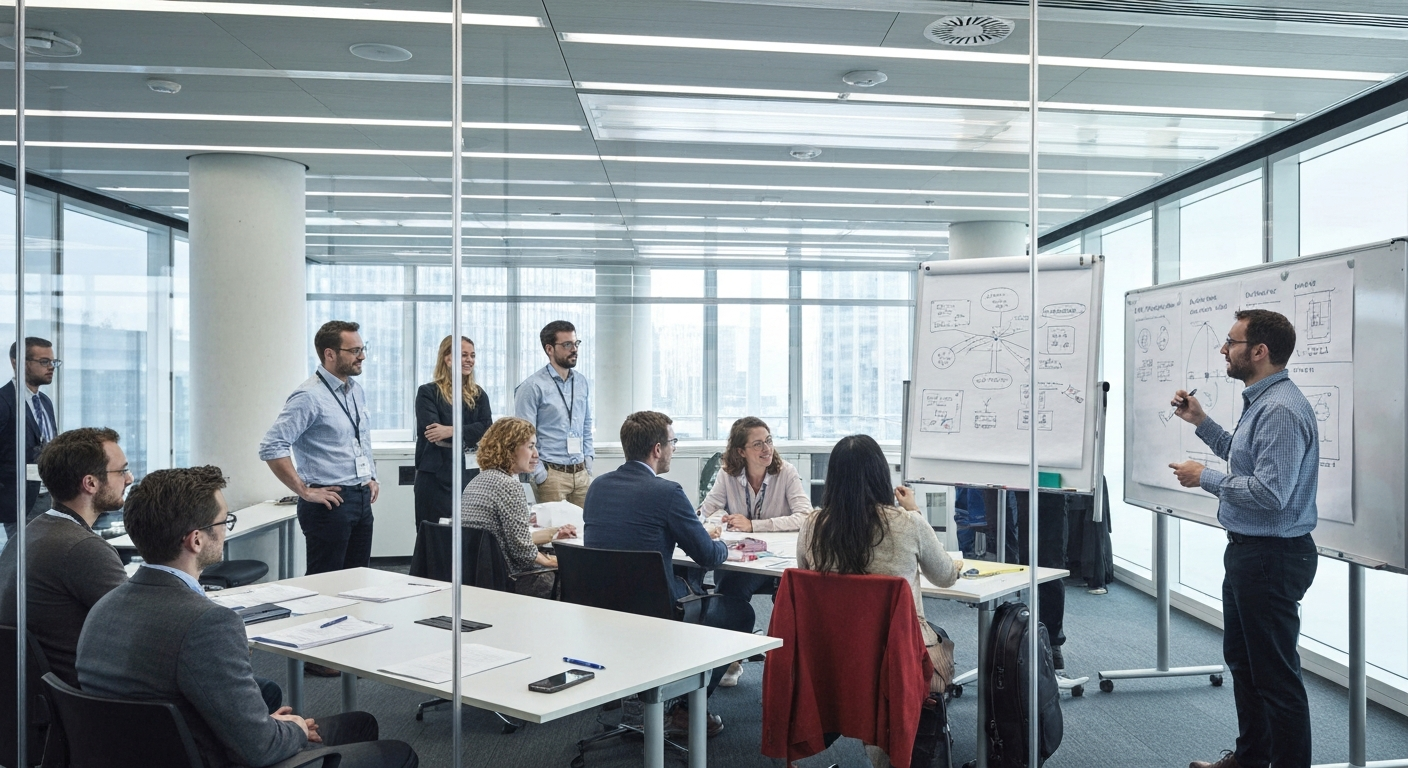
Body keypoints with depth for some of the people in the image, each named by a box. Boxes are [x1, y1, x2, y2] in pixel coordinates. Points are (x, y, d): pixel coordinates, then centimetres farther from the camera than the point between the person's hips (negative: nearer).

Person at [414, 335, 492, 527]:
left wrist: (452, 431, -18)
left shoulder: (478, 394, 13)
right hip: (436, 476, -3)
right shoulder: (428, 392, 1)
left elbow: (487, 428, -4)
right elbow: (429, 431, -12)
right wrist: (468, 435, -12)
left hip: (470, 474, 4)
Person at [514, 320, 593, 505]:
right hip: (552, 474, -5)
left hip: (582, 473, 5)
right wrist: (540, 475, -11)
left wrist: (588, 463, 10)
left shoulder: (583, 383, 11)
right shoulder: (532, 387, -7)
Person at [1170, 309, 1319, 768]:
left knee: (1276, 674, -1)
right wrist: (1201, 422, 18)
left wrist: (1205, 478, -17)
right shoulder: (1260, 402, 11)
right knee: (1242, 660, 22)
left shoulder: (1281, 410, -23)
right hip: (1248, 550, 12)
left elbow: (1269, 492, -29)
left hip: (1273, 557, -12)